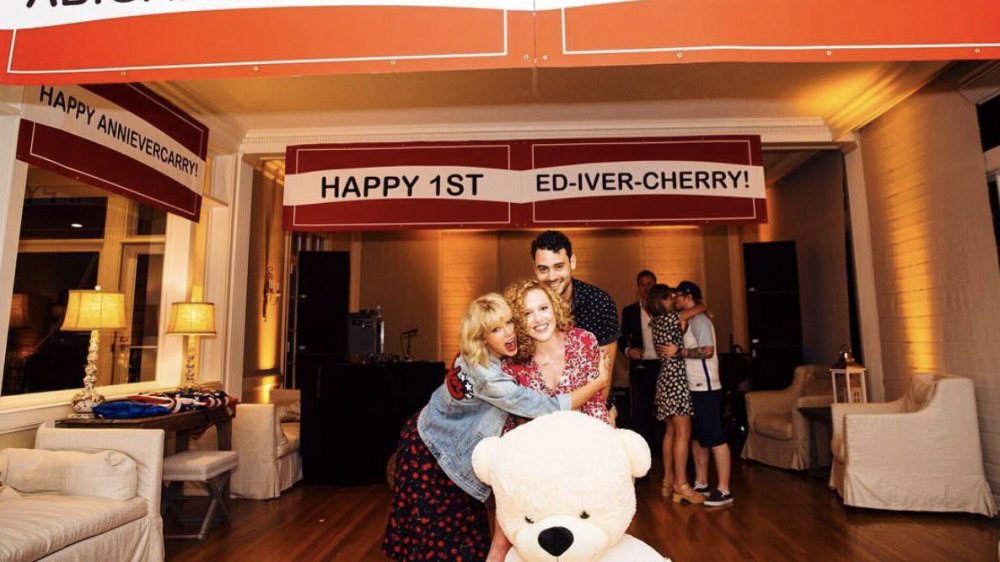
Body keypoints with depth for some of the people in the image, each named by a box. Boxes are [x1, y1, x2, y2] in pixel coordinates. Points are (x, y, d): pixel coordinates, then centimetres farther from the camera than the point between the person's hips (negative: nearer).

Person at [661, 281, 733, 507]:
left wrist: (678, 351, -20)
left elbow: (707, 351, -23)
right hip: (693, 388, 10)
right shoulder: (688, 321, 16)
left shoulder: (699, 320, -12)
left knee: (714, 438, -6)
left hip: (705, 388, -10)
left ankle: (724, 490, -1)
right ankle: (701, 484, 23)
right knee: (697, 437, 14)